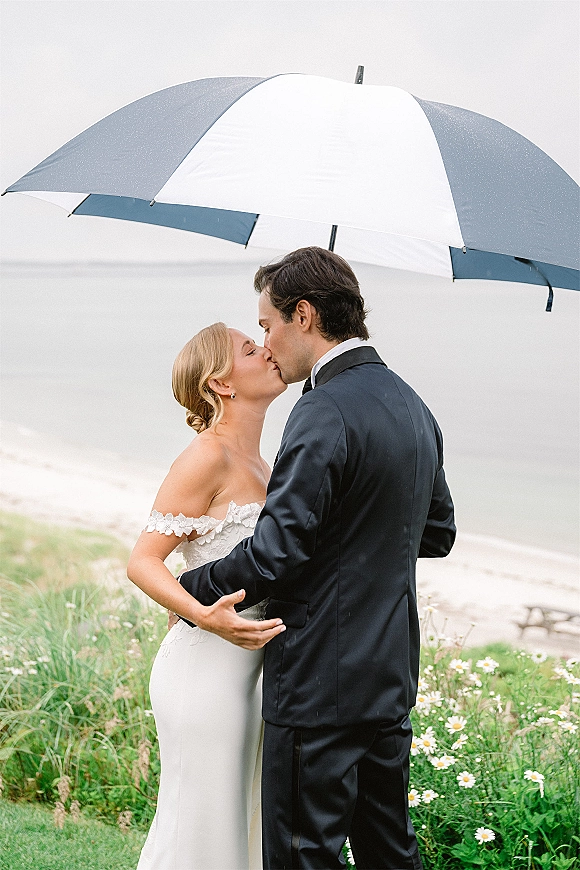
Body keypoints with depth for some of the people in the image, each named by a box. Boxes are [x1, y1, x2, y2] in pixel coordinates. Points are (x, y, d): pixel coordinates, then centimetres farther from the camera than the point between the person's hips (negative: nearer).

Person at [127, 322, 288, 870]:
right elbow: (142, 562, -19)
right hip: (205, 666, -9)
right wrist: (208, 618, -33)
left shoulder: (256, 463, 12)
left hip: (245, 666, 9)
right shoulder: (208, 456, -14)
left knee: (240, 822, 16)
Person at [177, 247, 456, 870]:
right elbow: (438, 533, 20)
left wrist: (186, 590, -6)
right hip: (391, 678, 9)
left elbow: (275, 554, -21)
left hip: (321, 684, -9)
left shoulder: (325, 412, -18)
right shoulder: (412, 405, 11)